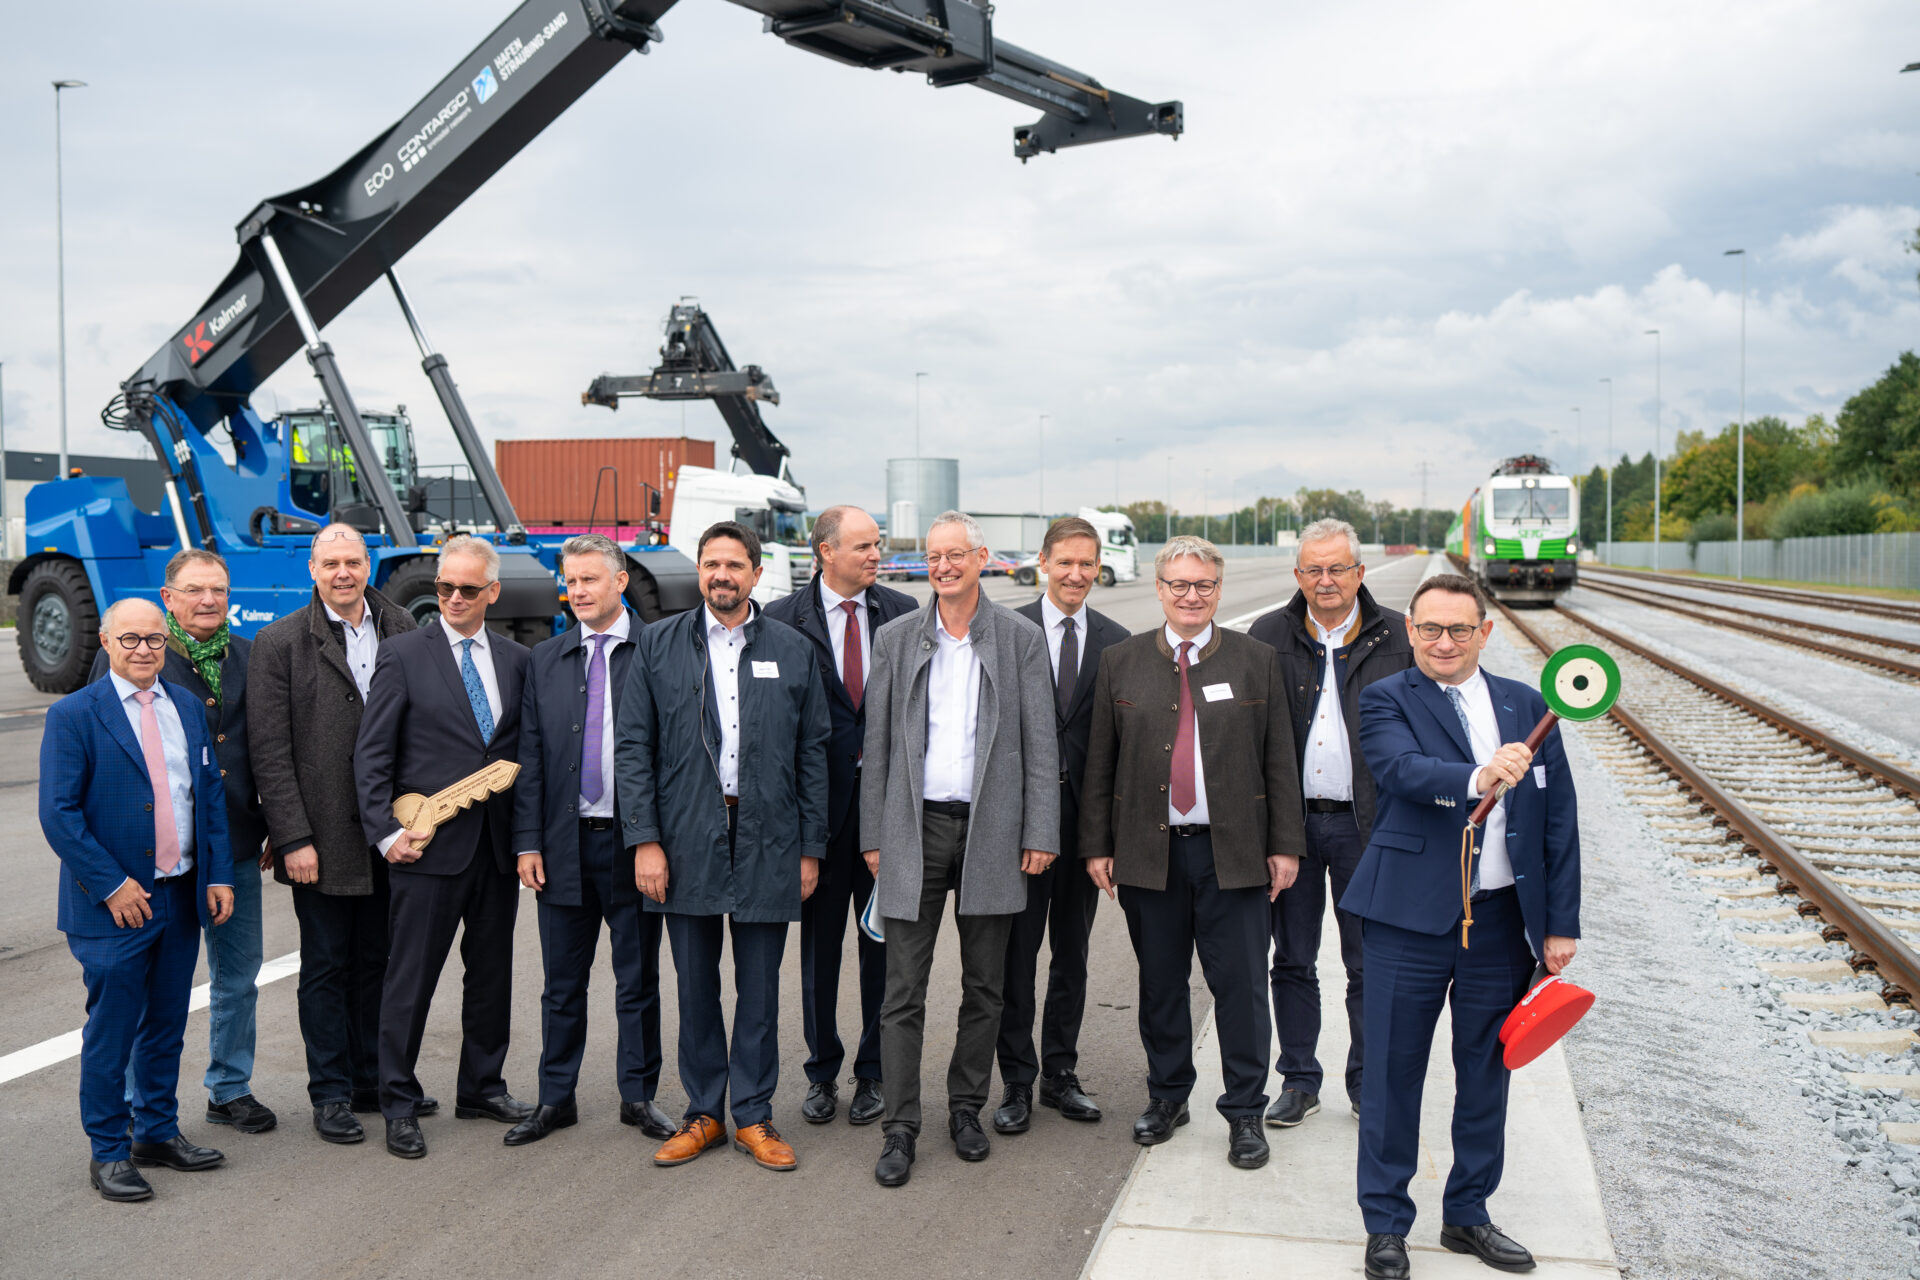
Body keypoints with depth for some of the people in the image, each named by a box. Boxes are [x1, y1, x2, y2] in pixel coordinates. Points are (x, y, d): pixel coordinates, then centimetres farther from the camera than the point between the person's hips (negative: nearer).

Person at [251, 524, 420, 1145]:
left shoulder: (402, 629, 5)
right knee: (326, 966, 7)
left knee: (378, 960, 14)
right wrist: (293, 839, -12)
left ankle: (374, 1080, 27)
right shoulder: (279, 642, -5)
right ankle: (331, 1094, 19)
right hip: (323, 838, -3)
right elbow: (270, 752, -8)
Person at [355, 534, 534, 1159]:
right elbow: (371, 755, -3)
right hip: (427, 846, -4)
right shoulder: (402, 654, -2)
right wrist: (385, 831, -11)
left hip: (497, 844, 4)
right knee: (411, 977, 2)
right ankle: (399, 1104, 15)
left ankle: (482, 1087, 28)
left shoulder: (516, 660, 9)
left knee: (492, 970, 13)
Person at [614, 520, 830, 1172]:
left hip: (767, 843, 0)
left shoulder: (792, 649, 5)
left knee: (759, 989, 7)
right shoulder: (659, 644, 4)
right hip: (687, 842, 0)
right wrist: (645, 840, -7)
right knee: (695, 986, 10)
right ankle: (702, 1113, 24)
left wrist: (811, 848, 2)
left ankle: (753, 1115, 20)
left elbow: (812, 754, 6)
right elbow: (633, 747, 1)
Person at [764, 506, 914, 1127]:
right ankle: (822, 1072, 26)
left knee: (883, 943, 10)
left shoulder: (901, 612, 3)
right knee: (818, 947, 10)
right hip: (819, 802, -1)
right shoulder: (782, 620, -3)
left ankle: (873, 1072, 23)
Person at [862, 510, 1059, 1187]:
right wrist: (873, 835, 3)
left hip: (991, 829, 0)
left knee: (984, 987, 11)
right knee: (903, 991, 1)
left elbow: (1040, 745, 1)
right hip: (915, 828, 0)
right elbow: (877, 744, 7)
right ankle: (900, 1127, 10)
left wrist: (1040, 833, -4)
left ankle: (966, 1107, 27)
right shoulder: (895, 638, 5)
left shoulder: (1021, 638, 2)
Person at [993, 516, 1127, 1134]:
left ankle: (1060, 1075, 26)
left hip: (1085, 813, 3)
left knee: (1072, 954, 13)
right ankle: (1016, 1082, 16)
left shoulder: (1116, 640, 6)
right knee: (1017, 954, 4)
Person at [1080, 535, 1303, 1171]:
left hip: (1232, 853, -1)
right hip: (1147, 851, 1)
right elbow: (1099, 763, 7)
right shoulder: (1120, 661, 6)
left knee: (1240, 986, 2)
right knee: (1160, 983, 12)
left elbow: (1279, 762, 4)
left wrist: (1285, 846, 0)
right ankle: (1167, 1096, 29)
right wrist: (1096, 845, 3)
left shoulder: (1257, 660, 4)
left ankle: (1244, 1113, 17)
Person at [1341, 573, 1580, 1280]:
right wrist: (1476, 777, -43)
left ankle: (1468, 1215, 32)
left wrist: (1561, 924, 5)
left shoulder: (1528, 706, 9)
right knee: (1393, 1071, 4)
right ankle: (1386, 1223, 21)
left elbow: (1558, 819, 9)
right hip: (1411, 919, -3)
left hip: (1502, 918, 4)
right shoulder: (1386, 700, -2)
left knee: (1486, 1071, 14)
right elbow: (1403, 768, -23)